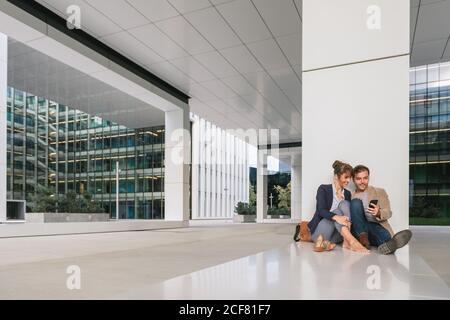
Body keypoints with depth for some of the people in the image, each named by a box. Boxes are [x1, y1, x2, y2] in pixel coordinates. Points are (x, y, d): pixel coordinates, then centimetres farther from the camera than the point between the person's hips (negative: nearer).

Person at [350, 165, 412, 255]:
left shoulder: (380, 192, 16)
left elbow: (388, 213, 3)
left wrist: (379, 213, -21)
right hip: (358, 230, 0)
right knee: (356, 202, -24)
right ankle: (362, 237, -35)